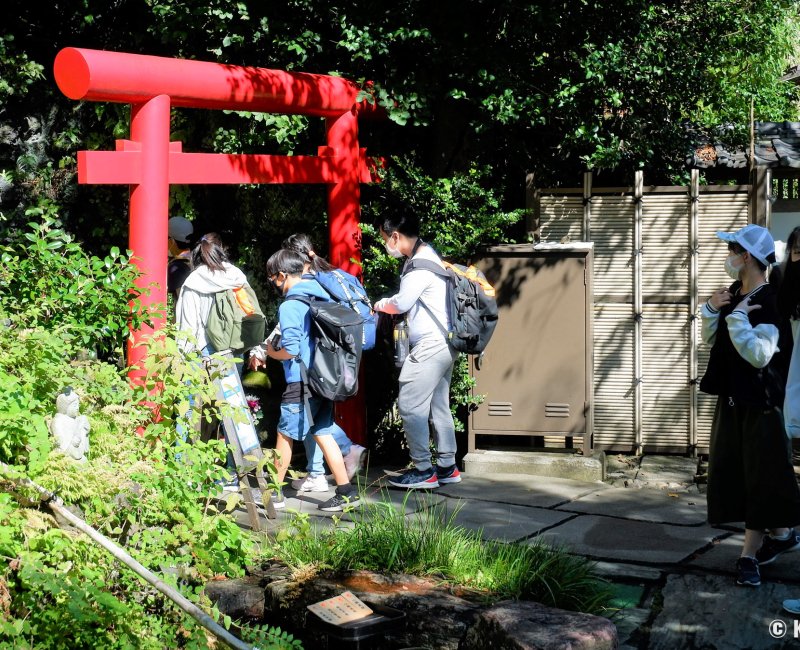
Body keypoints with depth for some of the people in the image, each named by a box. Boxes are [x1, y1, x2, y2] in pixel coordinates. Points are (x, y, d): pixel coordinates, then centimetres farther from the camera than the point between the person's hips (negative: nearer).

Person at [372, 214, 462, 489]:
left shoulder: (420, 266, -17)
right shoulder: (426, 255, 14)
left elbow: (401, 303, -15)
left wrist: (380, 305, 5)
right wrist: (387, 304, 5)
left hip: (430, 346, -10)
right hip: (443, 343, 10)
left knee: (410, 405, -7)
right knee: (438, 405, 14)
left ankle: (423, 471, -4)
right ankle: (447, 467, 20)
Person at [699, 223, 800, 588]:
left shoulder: (768, 302, -18)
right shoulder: (734, 294, 6)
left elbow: (759, 354, -27)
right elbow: (711, 340, 14)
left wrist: (737, 318, -26)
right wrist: (712, 311, -2)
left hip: (758, 400, -9)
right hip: (732, 396, 9)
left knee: (758, 475, -1)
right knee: (734, 472, 12)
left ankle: (750, 554, 5)